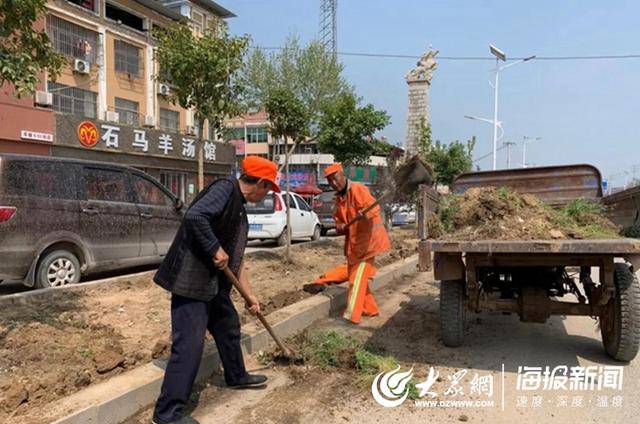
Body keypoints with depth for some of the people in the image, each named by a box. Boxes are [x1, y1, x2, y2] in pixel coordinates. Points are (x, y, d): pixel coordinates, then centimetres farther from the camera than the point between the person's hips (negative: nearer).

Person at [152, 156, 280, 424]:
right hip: (191, 280, -10)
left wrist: (249, 294, 23)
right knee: (189, 344, -6)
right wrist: (216, 249, -20)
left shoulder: (239, 209, 16)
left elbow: (236, 258, 20)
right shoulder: (225, 188, -13)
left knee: (229, 328, 23)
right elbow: (195, 215, -30)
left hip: (214, 282, 10)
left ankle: (236, 377, 46)